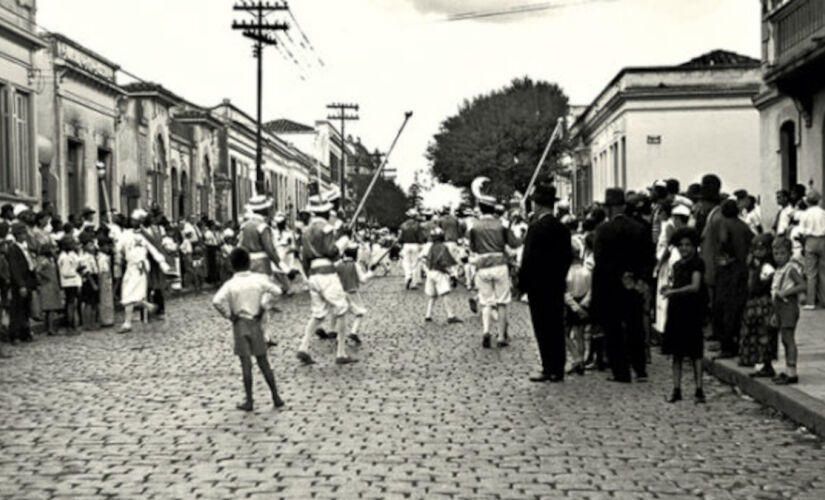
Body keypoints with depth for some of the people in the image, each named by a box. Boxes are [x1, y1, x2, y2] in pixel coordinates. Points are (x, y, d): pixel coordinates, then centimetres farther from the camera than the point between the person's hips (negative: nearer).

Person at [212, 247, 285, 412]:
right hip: (256, 322, 2)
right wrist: (263, 304, 0)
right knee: (263, 362, 11)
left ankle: (249, 401, 5)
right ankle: (276, 397, 13)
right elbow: (276, 291, -7)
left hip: (240, 324, -2)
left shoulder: (230, 284, -11)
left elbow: (217, 301, -23)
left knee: (246, 363, 3)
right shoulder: (259, 279, -4)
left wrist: (228, 315, -9)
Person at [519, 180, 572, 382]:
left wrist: (522, 282, -8)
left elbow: (529, 259, -17)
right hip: (557, 286, 7)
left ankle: (549, 370, 0)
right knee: (557, 328, 11)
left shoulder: (536, 228, -16)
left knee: (543, 329, -1)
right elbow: (568, 257, 10)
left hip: (539, 287, -7)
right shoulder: (562, 228, 6)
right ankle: (558, 369, 16)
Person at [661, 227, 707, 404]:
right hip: (676, 310, 6)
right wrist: (668, 288, 1)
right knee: (676, 352, 6)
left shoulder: (697, 263, -6)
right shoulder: (677, 266, 14)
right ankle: (676, 389, 10)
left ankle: (699, 389, 0)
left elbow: (695, 286, -17)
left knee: (694, 351, -3)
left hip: (692, 311, -6)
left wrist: (673, 291, -17)